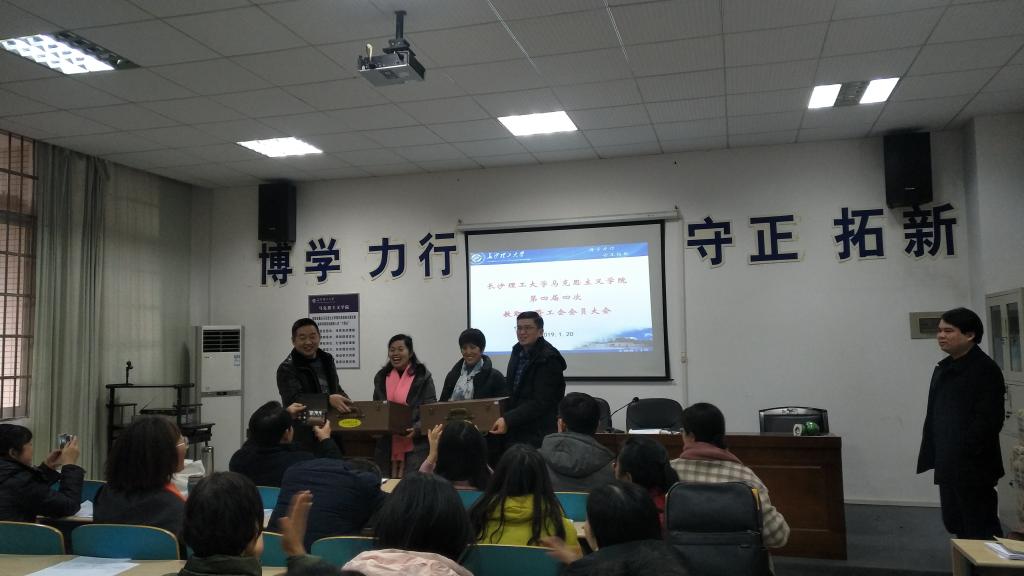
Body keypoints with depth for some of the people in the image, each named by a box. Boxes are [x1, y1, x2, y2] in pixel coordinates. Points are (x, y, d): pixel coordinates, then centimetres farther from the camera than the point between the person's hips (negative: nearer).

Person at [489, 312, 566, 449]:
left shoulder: (549, 359, -14)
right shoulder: (518, 351, 11)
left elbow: (540, 402, -19)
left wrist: (508, 420, -25)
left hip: (537, 436, -7)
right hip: (514, 431, 7)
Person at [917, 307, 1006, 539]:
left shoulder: (985, 370, -12)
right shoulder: (943, 368, 13)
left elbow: (988, 420, -19)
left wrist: (964, 453, -20)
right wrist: (933, 456, 11)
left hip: (974, 466, -8)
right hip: (948, 466, 8)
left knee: (981, 529, 0)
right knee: (955, 523, 16)